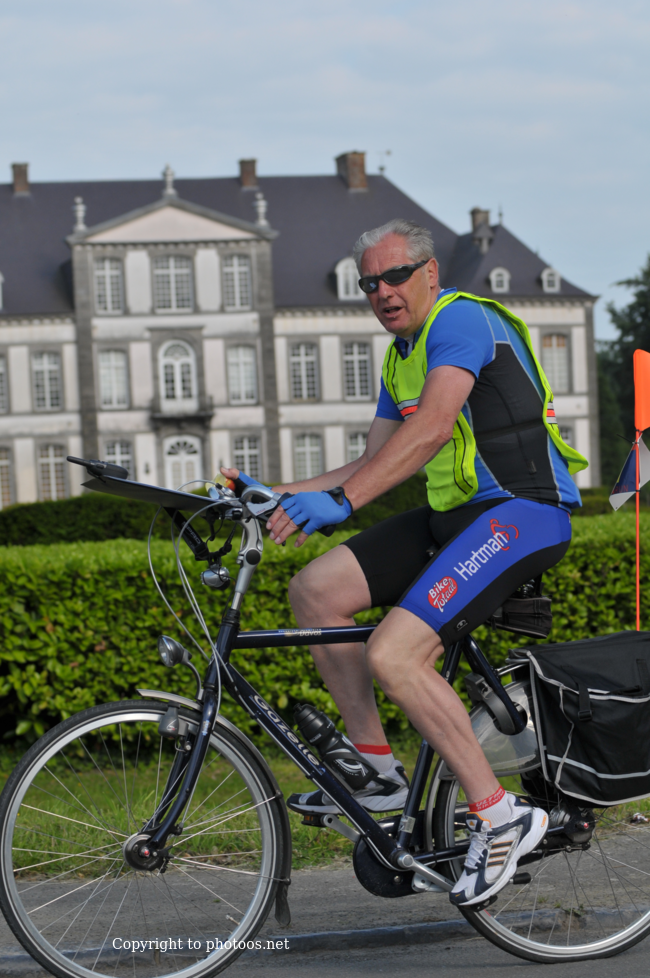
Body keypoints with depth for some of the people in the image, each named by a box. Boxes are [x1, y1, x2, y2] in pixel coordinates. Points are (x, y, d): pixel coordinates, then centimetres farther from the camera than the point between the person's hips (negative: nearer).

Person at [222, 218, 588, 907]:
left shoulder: (461, 319, -12)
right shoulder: (401, 357, 19)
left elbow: (432, 428, -28)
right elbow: (375, 465, 20)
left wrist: (339, 500, -36)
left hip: (521, 512, -9)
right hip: (454, 514, 9)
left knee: (393, 655, -24)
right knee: (315, 590, -2)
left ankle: (500, 816, -11)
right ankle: (379, 774, 6)